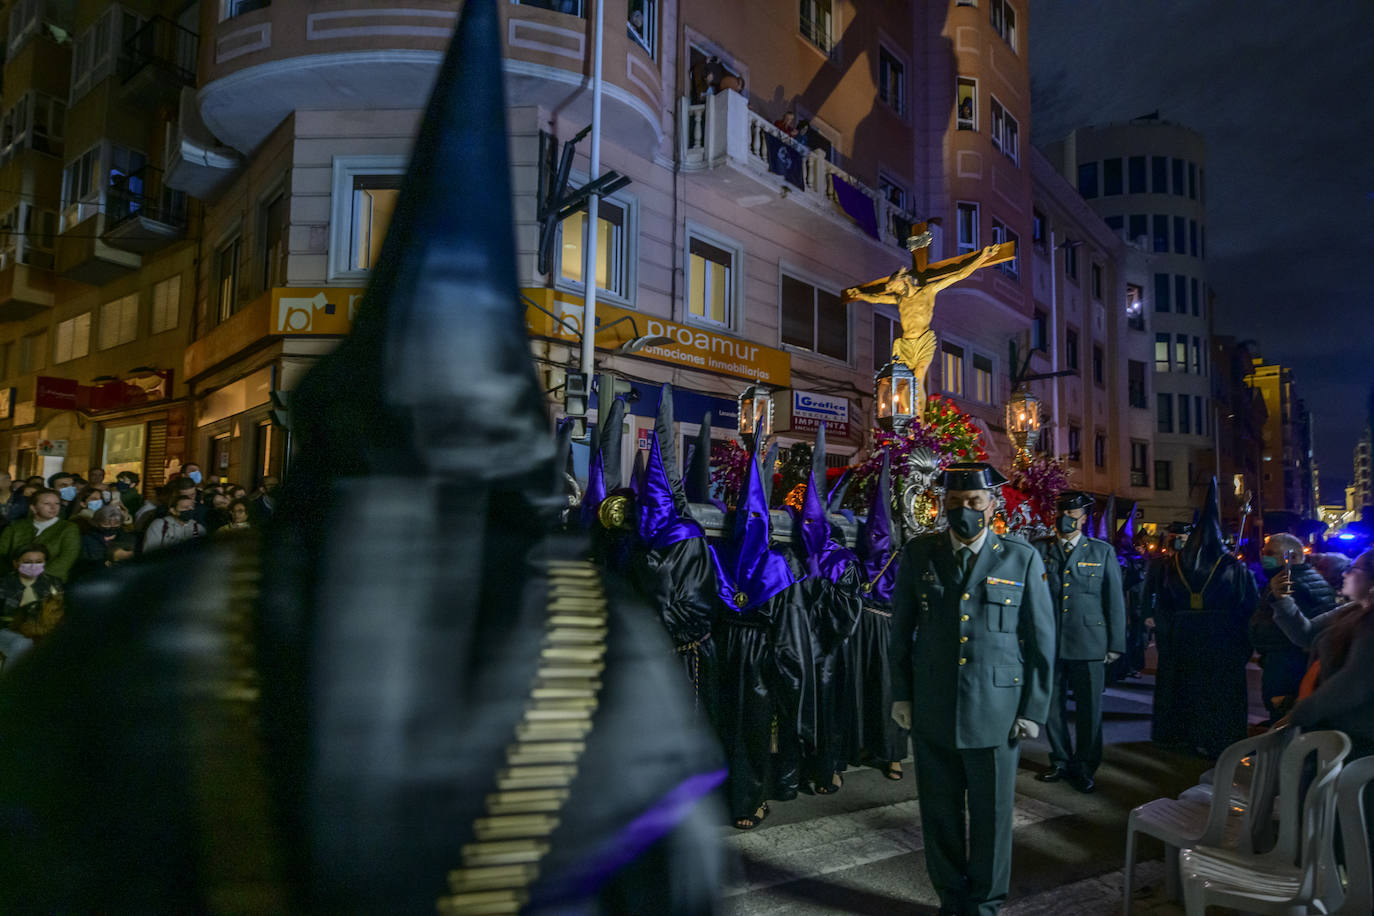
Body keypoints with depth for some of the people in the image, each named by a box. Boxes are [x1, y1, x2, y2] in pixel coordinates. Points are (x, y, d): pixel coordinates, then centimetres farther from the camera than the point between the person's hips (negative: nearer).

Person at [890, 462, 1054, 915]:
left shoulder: (1022, 559, -3)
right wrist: (901, 693, 5)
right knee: (940, 813, 13)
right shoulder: (918, 553, 1)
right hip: (931, 710, 1)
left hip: (997, 712, -1)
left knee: (991, 816, 12)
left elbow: (1042, 640, 1)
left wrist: (1034, 709, -2)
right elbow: (901, 628, 7)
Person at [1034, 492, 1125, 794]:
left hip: (1089, 645, -1)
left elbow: (1115, 599, 5)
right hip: (1048, 643, 1)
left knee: (1089, 709, 5)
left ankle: (1084, 768, 21)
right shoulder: (1039, 550, 6)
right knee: (1052, 707, 10)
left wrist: (1115, 644, 1)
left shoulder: (1102, 552, 4)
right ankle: (1061, 762, 28)